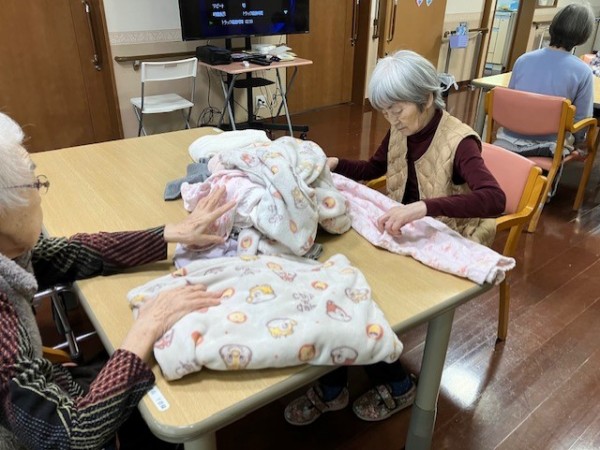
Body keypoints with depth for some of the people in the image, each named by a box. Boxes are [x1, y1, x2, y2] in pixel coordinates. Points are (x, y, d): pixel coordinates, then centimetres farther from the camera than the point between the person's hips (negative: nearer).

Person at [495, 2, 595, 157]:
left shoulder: (523, 59, -1)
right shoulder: (582, 71, -10)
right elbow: (582, 120, -3)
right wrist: (578, 142, 19)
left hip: (510, 140, 3)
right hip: (546, 146, -3)